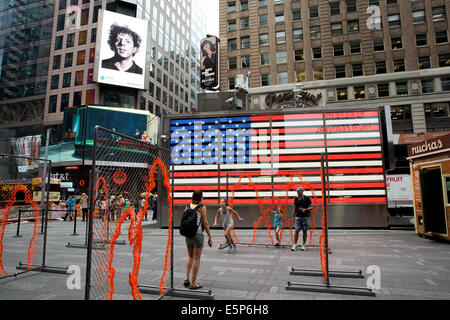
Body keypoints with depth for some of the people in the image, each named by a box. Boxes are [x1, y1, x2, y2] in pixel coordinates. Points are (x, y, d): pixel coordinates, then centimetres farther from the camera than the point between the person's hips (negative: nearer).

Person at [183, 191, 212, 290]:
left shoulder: (187, 206, 5)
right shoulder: (202, 207, -9)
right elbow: (205, 223, -11)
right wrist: (210, 237, -4)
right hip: (198, 234, -5)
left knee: (190, 256, 22)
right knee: (196, 258, 6)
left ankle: (186, 278, 16)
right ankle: (193, 283, 12)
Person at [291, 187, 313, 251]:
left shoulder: (307, 199, -3)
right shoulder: (296, 199, 7)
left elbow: (311, 207, -1)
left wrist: (305, 209, -18)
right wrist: (293, 216, 9)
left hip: (305, 217, -2)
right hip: (298, 217, 2)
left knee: (305, 231, 4)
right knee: (297, 230, -5)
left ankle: (303, 245, 15)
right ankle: (294, 245, -2)